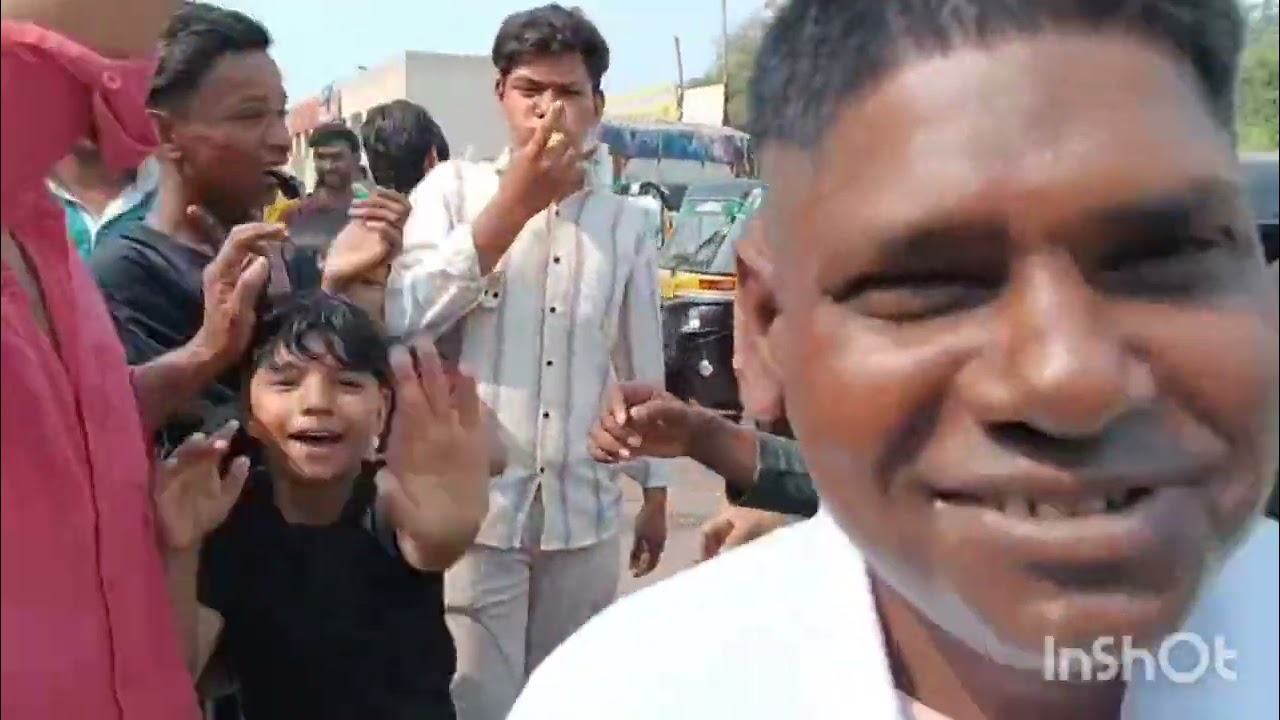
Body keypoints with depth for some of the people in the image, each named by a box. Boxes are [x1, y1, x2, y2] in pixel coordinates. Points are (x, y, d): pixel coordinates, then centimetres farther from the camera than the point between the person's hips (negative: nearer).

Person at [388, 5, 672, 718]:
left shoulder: (630, 222, 6)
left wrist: (656, 490, 15)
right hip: (474, 507, -2)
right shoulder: (453, 188, -1)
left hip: (587, 513, 3)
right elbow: (401, 320, -15)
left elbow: (644, 366, 12)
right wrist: (514, 203, -17)